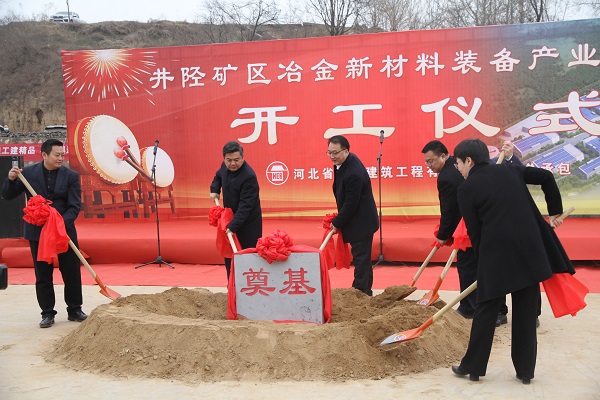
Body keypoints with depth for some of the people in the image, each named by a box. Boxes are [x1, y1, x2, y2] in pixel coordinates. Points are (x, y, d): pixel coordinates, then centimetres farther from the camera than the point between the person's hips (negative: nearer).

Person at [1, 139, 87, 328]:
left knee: (72, 272, 5)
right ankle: (47, 314, 18)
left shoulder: (71, 176, -3)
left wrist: (63, 222, -25)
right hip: (38, 232, 0)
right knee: (43, 275, 7)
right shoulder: (28, 173, -1)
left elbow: (75, 206, -8)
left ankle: (74, 310, 19)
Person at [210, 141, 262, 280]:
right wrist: (215, 189, 6)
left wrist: (233, 226, -33)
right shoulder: (225, 166, -2)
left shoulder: (249, 176, -27)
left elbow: (245, 206, -29)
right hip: (230, 218, 8)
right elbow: (219, 176, 25)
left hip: (248, 223, -8)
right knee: (229, 255, 13)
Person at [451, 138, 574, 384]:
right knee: (526, 312, 13)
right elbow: (546, 177, 8)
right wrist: (555, 212, 16)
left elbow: (474, 231, 1)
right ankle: (525, 371, 22)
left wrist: (483, 262, 13)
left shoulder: (467, 189, 0)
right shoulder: (509, 171, 13)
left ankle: (473, 366, 19)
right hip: (530, 250, 4)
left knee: (486, 310, 9)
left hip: (496, 253, -4)